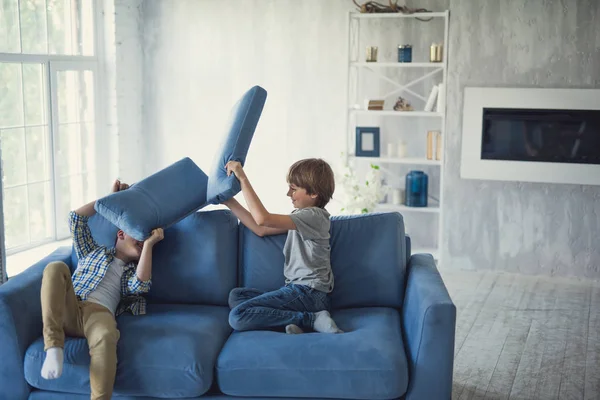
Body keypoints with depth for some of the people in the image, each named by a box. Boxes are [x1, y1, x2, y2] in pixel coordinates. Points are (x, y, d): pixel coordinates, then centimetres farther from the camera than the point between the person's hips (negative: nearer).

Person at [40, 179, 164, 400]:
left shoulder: (134, 270, 28)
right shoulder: (92, 251, 33)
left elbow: (140, 285, 2)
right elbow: (76, 218, 23)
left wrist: (150, 244, 7)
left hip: (99, 313, -1)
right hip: (69, 311, 1)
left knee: (105, 336, -40)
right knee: (56, 268, -30)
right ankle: (54, 346, -36)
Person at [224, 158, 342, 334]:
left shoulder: (313, 216, -15)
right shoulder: (302, 215, 16)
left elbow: (262, 218, -25)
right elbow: (261, 230, 17)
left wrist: (243, 178, -20)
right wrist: (229, 202, 16)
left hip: (308, 292, -10)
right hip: (299, 289, 10)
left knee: (237, 317, -18)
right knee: (236, 295, 10)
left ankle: (310, 319, -14)